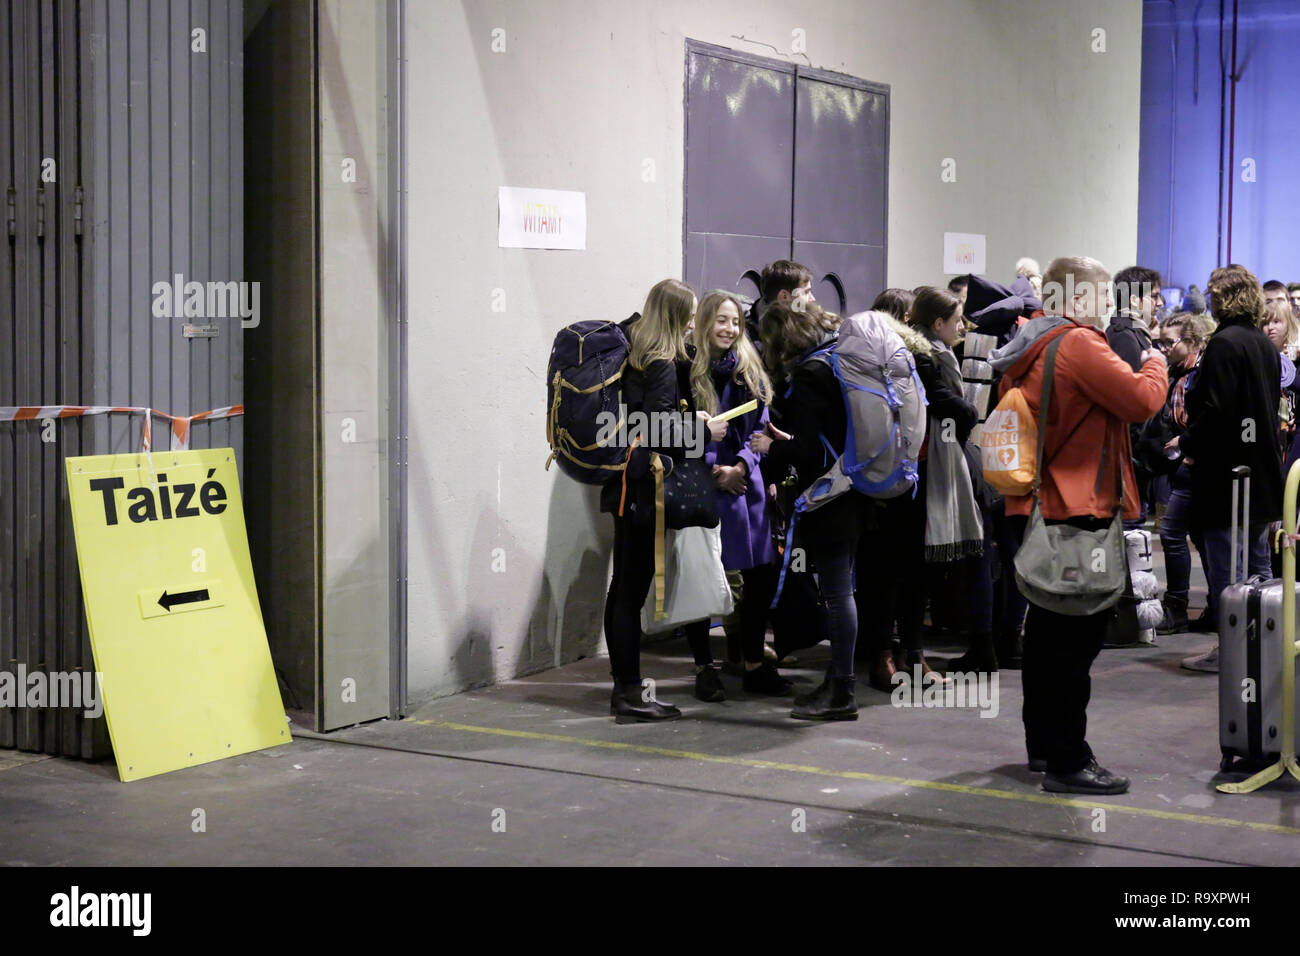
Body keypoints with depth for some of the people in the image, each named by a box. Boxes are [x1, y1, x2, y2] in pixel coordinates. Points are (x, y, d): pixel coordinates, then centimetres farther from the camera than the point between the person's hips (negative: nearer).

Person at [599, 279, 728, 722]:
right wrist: (703, 431, -9)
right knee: (633, 588, -7)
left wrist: (687, 416, 18)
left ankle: (623, 686, 19)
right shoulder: (663, 365, -15)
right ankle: (629, 694, -3)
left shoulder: (632, 349, 11)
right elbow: (661, 434, -22)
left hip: (624, 483, 10)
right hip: (643, 486, -10)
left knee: (623, 586, 12)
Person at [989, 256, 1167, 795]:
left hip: (1036, 508, 10)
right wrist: (1155, 365, -2)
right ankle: (1067, 763, -4)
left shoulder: (1026, 349, 13)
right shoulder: (1078, 344, -15)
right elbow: (1141, 401, -21)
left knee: (1048, 629, 17)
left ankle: (1042, 744, 27)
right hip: (1079, 512, -10)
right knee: (1077, 637, -6)